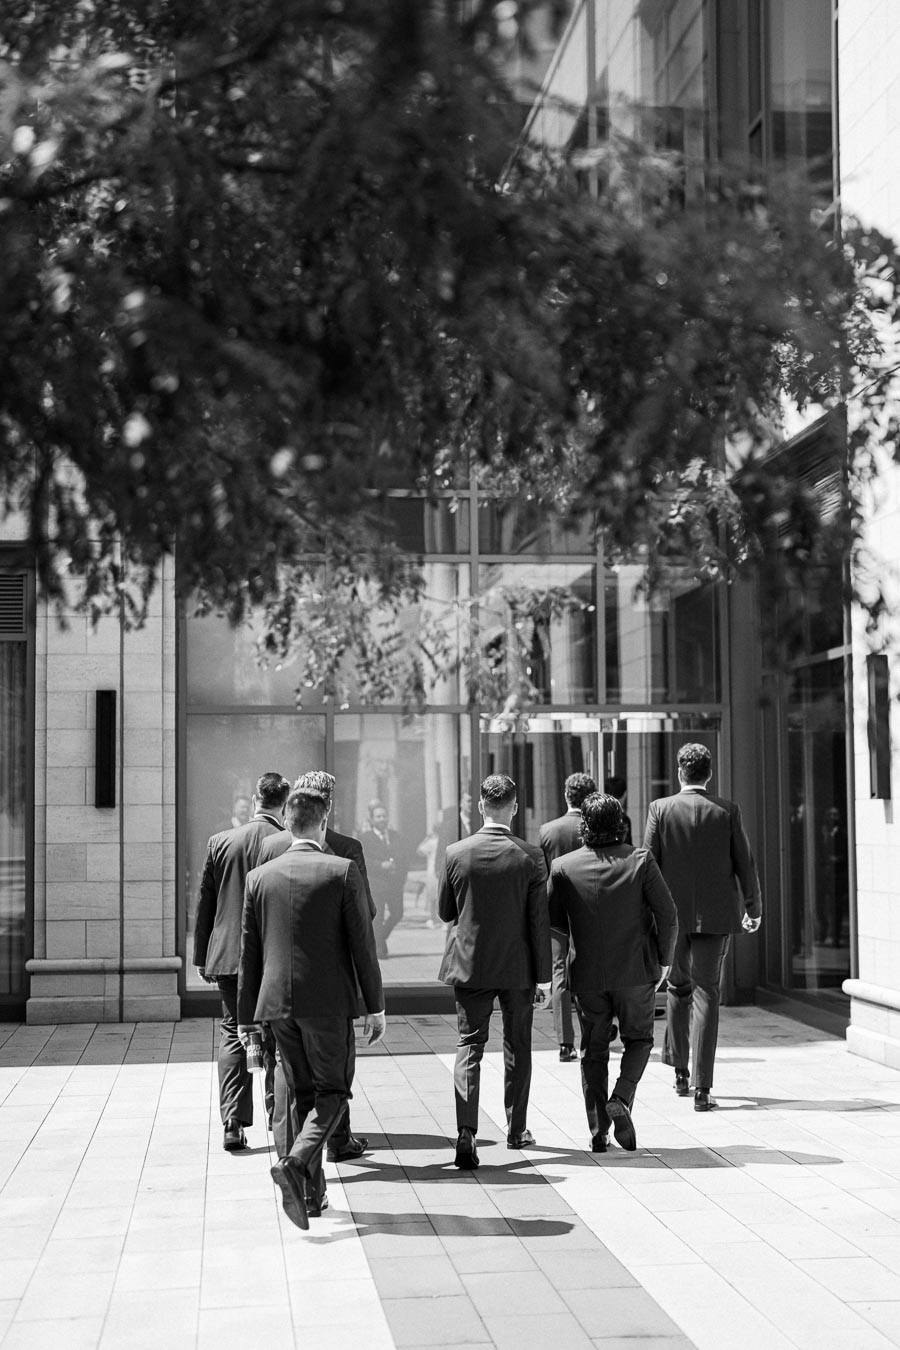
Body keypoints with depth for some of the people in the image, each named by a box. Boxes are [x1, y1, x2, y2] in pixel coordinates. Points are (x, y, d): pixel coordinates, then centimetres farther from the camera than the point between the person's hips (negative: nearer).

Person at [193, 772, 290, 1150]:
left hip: (228, 955, 2)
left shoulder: (220, 842, -2)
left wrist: (201, 958, 11)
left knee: (232, 1033, 9)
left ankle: (233, 1124, 1)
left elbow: (205, 905, 3)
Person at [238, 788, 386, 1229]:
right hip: (328, 1000, -4)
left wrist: (247, 1015, 14)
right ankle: (296, 1163, -17)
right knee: (333, 1092, 6)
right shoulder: (342, 871, -7)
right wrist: (376, 1006, 0)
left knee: (305, 1093, 16)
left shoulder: (259, 877, 3)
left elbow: (249, 953, 7)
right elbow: (362, 944, -7)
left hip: (278, 1001, 4)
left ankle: (311, 1191, 17)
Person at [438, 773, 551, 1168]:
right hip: (518, 967, 0)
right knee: (517, 1047, 15)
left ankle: (466, 1133, -12)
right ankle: (516, 1130, 26)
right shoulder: (529, 857, -10)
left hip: (470, 965, 0)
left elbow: (444, 912, 3)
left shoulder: (456, 854, -7)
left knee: (469, 1047, 3)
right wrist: (543, 974, -2)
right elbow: (539, 921, -8)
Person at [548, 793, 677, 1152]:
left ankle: (598, 1133, 11)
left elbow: (552, 919, 4)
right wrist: (664, 960, 4)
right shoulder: (640, 860, -10)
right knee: (638, 1038, 18)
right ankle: (621, 1099, -5)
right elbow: (667, 916, -9)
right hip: (636, 971, -1)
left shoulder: (563, 867, -7)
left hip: (587, 974, 1)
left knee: (593, 1051, 12)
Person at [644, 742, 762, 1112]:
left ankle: (680, 1072, 25)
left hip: (673, 912, 1)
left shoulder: (660, 809, -3)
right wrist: (753, 908, 13)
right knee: (706, 994, 1)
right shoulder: (727, 810, -2)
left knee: (678, 988, 20)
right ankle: (702, 1088, -4)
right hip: (715, 915, -1)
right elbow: (744, 863, 1)